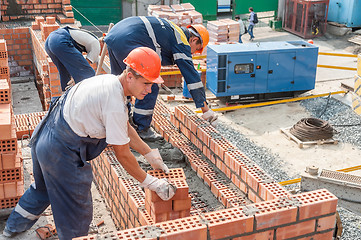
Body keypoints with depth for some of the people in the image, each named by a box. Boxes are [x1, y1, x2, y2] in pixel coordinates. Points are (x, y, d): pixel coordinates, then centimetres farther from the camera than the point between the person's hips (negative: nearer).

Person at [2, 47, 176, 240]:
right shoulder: (115, 104, -27)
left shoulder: (109, 81, 2)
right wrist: (151, 183, -8)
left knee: (43, 187, 35)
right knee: (77, 215, 7)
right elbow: (123, 155, -19)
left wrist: (151, 155, 15)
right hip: (62, 153, -11)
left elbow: (125, 128, 13)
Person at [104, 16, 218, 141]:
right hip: (128, 43, -10)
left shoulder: (174, 30, 26)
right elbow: (191, 75, -3)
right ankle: (141, 130, 6)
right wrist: (205, 109, 1)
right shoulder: (181, 42, 0)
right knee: (150, 88, -1)